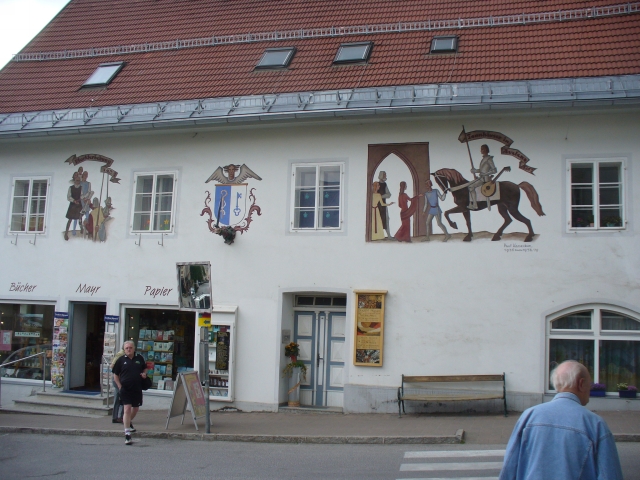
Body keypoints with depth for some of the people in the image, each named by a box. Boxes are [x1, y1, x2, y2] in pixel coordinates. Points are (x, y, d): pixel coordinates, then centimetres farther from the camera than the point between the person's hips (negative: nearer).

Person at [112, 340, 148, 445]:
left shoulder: (139, 358, 5)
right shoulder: (121, 360, -2)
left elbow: (144, 369, 21)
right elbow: (115, 375, 4)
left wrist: (144, 374, -2)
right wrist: (120, 386, -5)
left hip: (137, 389, 4)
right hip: (125, 389, -3)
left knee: (135, 409, 16)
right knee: (127, 409, -12)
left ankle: (128, 422, 48)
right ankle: (127, 434, -9)